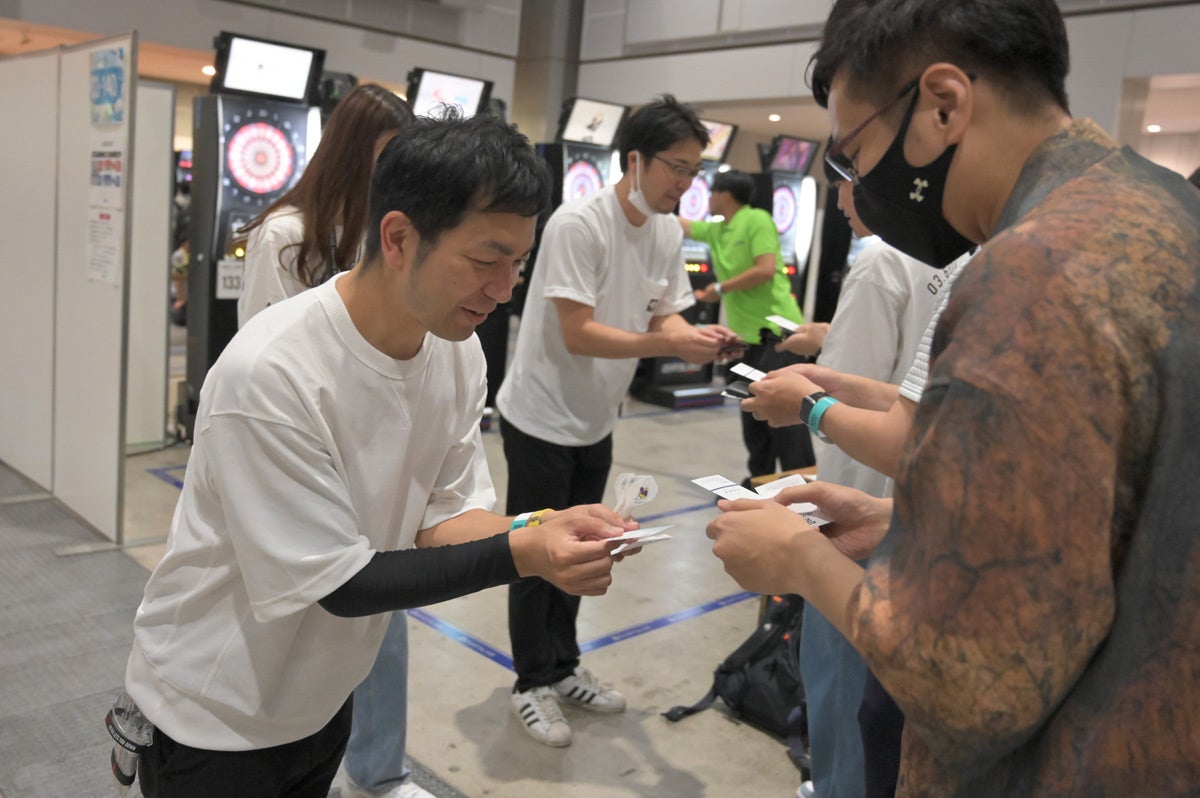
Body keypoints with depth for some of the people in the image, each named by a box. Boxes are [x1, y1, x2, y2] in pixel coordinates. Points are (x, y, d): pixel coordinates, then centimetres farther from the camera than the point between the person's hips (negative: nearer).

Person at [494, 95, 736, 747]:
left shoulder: (667, 232, 2)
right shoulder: (578, 223, -22)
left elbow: (664, 315, 3)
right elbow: (578, 333, -26)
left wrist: (698, 337, -19)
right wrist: (671, 343, -32)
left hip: (596, 423, 7)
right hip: (541, 418, -7)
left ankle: (563, 669, 36)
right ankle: (533, 685, 24)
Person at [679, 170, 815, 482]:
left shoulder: (757, 220, -8)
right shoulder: (715, 230, 15)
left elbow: (766, 270, -18)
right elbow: (681, 225, 30)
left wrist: (720, 288, -10)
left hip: (777, 331, -8)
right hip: (748, 335, 9)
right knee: (753, 414, 13)